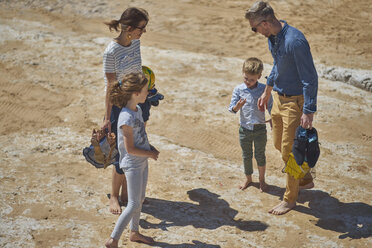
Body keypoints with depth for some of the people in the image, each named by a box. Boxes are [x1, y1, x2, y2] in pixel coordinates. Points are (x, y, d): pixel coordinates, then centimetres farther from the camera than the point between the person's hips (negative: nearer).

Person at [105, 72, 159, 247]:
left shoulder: (138, 109, 3)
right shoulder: (127, 118, -26)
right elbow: (130, 149, -23)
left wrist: (151, 148, 3)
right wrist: (150, 154, -11)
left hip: (142, 161, 9)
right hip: (132, 164, -9)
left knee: (140, 200, 19)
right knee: (134, 205, -4)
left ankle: (134, 233, 36)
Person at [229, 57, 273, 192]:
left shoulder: (264, 89, -7)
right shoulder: (238, 89, -6)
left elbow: (270, 108, 2)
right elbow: (231, 109, -6)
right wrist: (237, 106, -28)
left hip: (260, 129, -1)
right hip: (244, 129, 1)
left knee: (260, 155, 9)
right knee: (246, 156, 15)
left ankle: (262, 179, 28)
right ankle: (248, 178, 35)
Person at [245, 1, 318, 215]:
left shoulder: (295, 41, -27)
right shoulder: (272, 38, 2)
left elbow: (310, 78, -24)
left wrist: (308, 111, -24)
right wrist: (267, 92, 27)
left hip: (295, 101, -9)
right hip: (278, 97, 9)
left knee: (289, 151, 0)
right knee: (279, 145, 19)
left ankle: (290, 199, 18)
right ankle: (305, 179, 41)